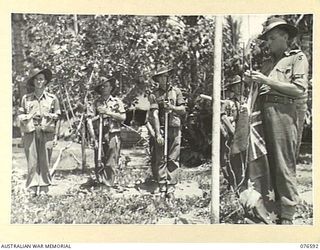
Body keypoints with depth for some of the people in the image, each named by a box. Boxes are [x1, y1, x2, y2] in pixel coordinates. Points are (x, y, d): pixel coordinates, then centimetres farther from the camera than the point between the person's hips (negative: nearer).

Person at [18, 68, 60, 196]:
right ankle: (32, 188, 4)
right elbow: (20, 116, 13)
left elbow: (57, 117, 10)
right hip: (30, 133, 0)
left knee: (45, 162, -1)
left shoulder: (52, 98, 9)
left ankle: (44, 188, 7)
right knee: (32, 162, -2)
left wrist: (55, 135, 1)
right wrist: (30, 117, -7)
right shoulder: (26, 98, 10)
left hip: (47, 133, 0)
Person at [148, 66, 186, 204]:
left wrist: (172, 107, -10)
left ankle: (171, 189, 3)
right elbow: (155, 114, -6)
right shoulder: (154, 95, 2)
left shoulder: (176, 91, 11)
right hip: (161, 129, -2)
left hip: (175, 129, 2)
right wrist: (158, 134, -14)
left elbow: (183, 110, 10)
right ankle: (162, 189, 1)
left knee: (173, 159, 0)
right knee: (161, 159, -3)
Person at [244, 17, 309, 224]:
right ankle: (275, 208, 16)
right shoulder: (267, 64, 23)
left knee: (284, 165, -8)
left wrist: (267, 81, -10)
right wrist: (253, 81, 2)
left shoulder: (298, 58, 5)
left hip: (286, 112, -7)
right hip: (266, 113, 7)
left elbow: (299, 89, -9)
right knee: (271, 163, 8)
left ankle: (287, 216, -4)